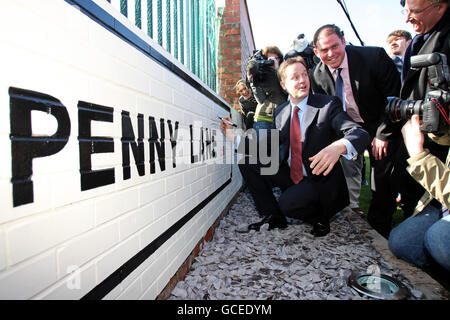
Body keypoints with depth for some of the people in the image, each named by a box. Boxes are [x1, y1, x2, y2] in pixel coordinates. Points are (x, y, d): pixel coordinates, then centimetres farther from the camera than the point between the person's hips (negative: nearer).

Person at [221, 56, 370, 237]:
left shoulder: (328, 105, -11)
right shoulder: (280, 112, 5)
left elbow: (360, 134, -22)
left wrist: (339, 146, -46)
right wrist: (235, 137, -4)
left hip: (319, 178, -5)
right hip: (290, 174, 6)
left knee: (287, 203, -31)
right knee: (247, 159, -5)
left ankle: (319, 217, 5)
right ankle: (273, 217, 3)